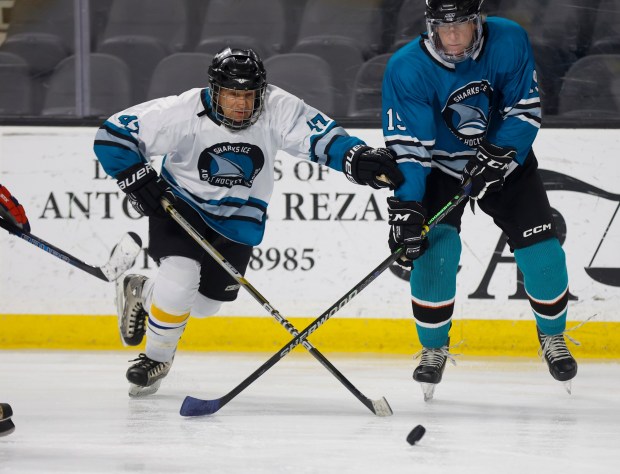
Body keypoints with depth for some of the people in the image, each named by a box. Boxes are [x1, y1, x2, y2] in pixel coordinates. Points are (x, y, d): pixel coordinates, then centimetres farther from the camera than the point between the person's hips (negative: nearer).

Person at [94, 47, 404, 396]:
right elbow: (113, 135, -17)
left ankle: (142, 293, 40)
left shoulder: (277, 109, -21)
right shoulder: (183, 112, -25)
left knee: (205, 302, 8)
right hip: (181, 202, -3)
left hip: (238, 216, 3)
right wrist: (137, 179, -24)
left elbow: (321, 136, -27)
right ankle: (156, 357, 1)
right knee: (180, 278, -25)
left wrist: (359, 159, -44)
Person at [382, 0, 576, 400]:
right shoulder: (408, 69, -25)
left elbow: (526, 110, -14)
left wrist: (498, 156, -28)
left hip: (505, 158, 2)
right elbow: (406, 146, -26)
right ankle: (434, 348, -2)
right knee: (435, 248, -21)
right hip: (441, 165, -1)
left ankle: (552, 336, 21)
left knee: (542, 251, -6)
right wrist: (406, 210, -35)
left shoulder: (509, 41, -21)